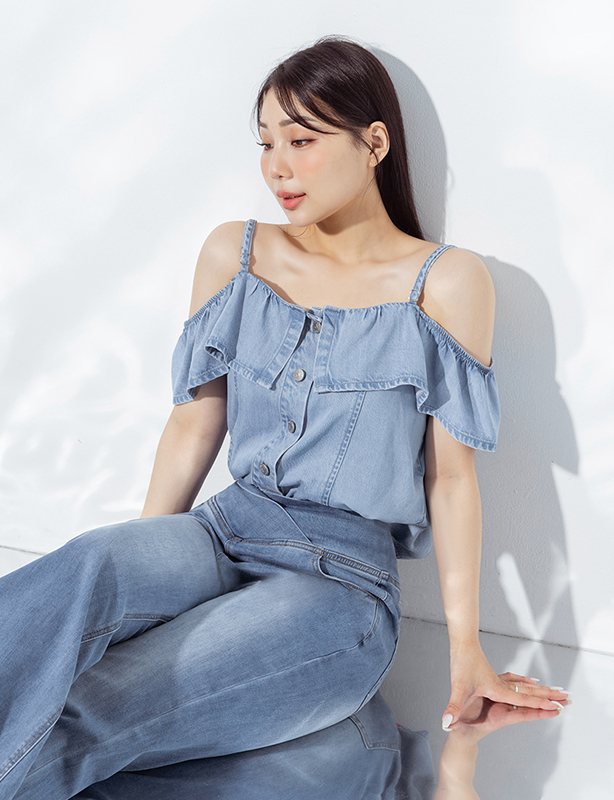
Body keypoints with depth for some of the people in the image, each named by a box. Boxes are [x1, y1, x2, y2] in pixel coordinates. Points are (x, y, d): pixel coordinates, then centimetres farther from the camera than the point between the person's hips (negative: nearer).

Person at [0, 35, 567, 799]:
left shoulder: (445, 283, -3)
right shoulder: (233, 254, 9)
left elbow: (452, 474, -2)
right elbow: (193, 426, 11)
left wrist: (464, 645, 0)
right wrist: (141, 569, 8)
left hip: (343, 575, -3)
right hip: (226, 532, 3)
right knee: (86, 568, -34)